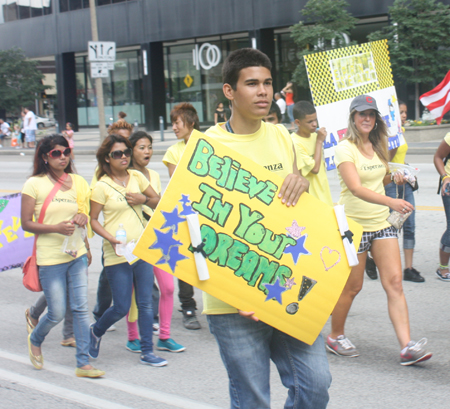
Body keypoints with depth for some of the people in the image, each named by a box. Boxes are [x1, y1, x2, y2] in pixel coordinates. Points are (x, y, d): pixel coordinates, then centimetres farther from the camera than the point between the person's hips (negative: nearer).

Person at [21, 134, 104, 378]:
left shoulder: (78, 182, 8)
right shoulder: (34, 184, -6)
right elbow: (26, 223, -6)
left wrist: (82, 218, -5)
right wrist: (56, 228, -20)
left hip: (77, 255, 4)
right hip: (50, 257, -4)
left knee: (81, 308, 0)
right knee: (57, 313, 1)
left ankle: (83, 363, 6)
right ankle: (35, 340, 33)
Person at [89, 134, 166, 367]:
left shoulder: (137, 177, 7)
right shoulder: (102, 186, -7)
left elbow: (158, 201, 16)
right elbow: (93, 220, -5)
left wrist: (143, 199, -5)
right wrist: (111, 239, -19)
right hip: (117, 254, -4)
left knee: (146, 304, 4)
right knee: (121, 307, 0)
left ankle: (147, 352, 13)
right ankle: (96, 331, 29)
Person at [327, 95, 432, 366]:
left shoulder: (378, 146, 11)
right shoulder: (345, 149, -12)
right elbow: (355, 188, -26)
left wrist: (393, 178, 6)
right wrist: (390, 201, -39)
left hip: (382, 223, 6)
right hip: (353, 224, -6)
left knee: (395, 282, -6)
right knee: (352, 287, 4)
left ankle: (407, 347, -11)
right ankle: (335, 337, 27)